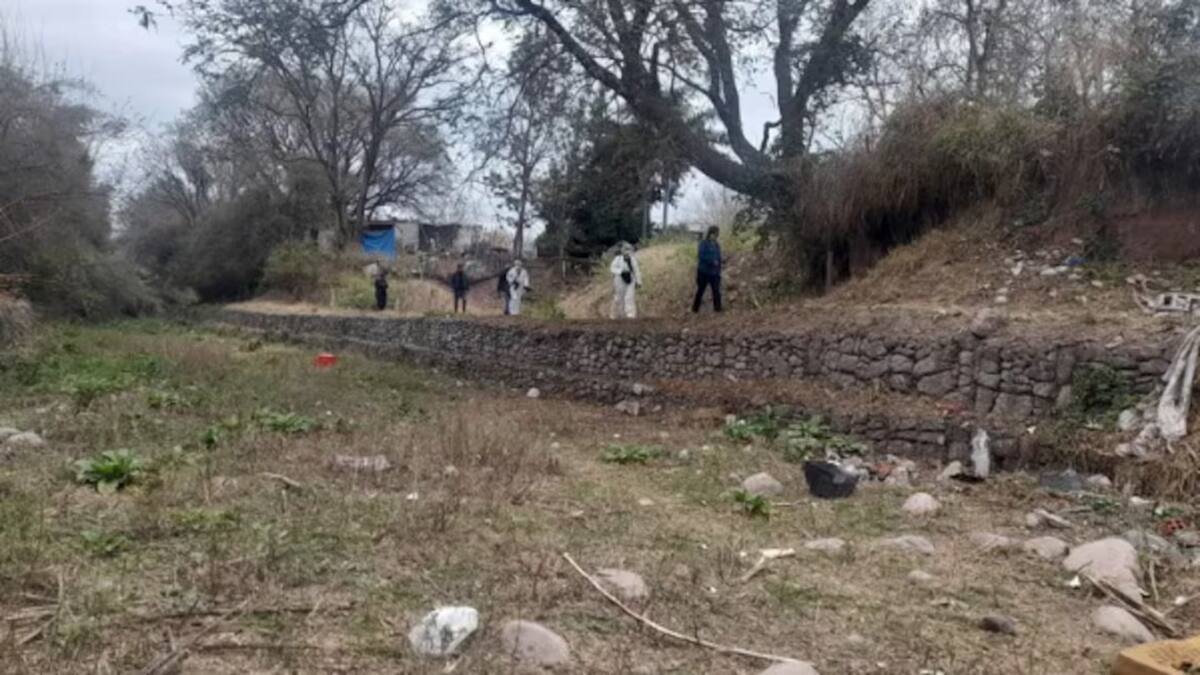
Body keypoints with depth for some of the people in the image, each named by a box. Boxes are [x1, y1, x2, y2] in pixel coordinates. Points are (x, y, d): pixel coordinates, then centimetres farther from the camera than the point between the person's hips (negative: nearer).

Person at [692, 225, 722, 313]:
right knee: (700, 290, 3)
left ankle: (717, 308, 10)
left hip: (714, 273, 5)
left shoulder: (717, 245, 10)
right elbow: (701, 256, -17)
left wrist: (719, 271, 7)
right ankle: (695, 309, 13)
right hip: (704, 271, -5)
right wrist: (712, 261, -19)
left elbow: (719, 259, 12)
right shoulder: (704, 243, -8)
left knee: (716, 291, 2)